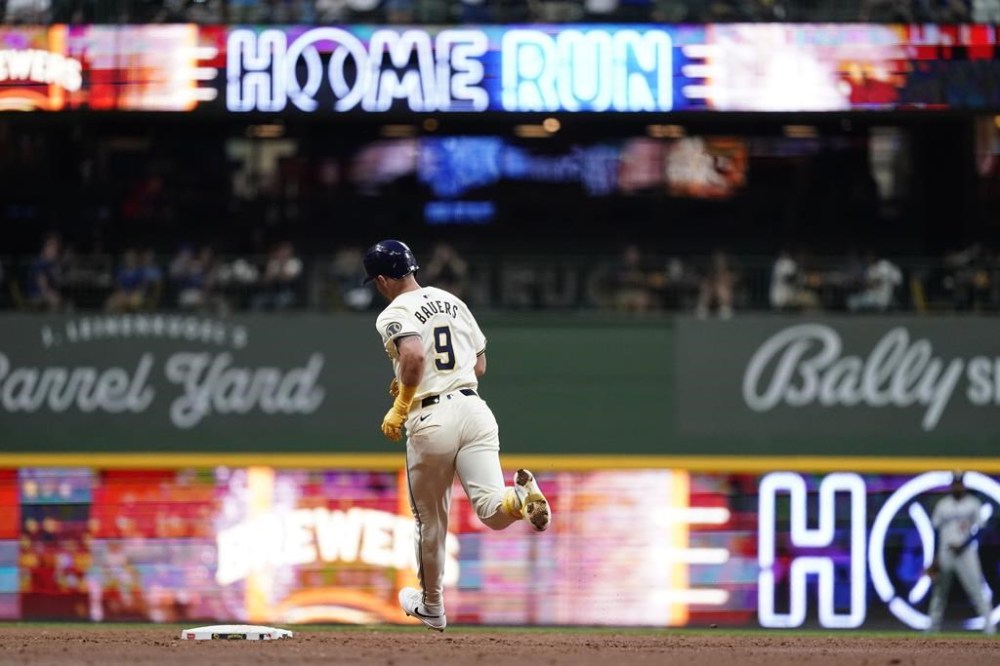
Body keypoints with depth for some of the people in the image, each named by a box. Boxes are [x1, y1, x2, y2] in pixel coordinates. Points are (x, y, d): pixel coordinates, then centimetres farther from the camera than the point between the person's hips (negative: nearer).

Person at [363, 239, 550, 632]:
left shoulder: (395, 313, -3)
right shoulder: (453, 302, 19)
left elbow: (414, 356, -23)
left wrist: (400, 407, -11)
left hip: (431, 420, -4)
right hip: (473, 406, 4)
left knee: (430, 519, 14)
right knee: (493, 512, -8)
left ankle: (431, 606, 28)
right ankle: (521, 497, -42)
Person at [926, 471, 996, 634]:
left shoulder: (973, 503, 2)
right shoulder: (942, 504, 10)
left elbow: (976, 529, -2)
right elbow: (936, 530, 11)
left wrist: (962, 546, -15)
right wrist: (935, 558, 6)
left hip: (966, 552, -3)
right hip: (945, 553, 3)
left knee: (976, 589, -9)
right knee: (939, 591, 6)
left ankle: (988, 625, -10)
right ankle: (934, 626, 13)